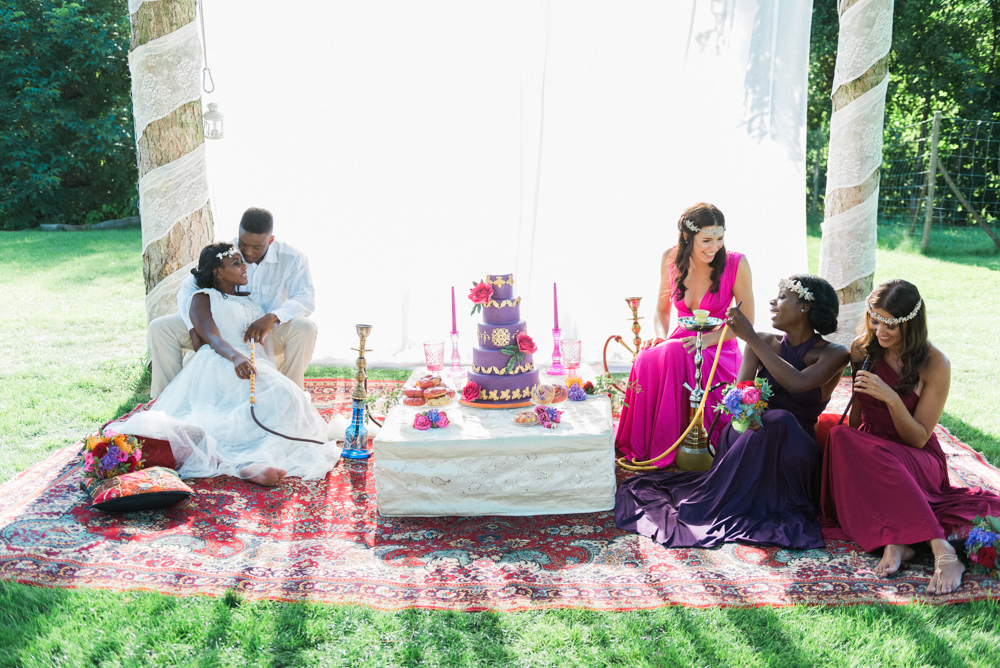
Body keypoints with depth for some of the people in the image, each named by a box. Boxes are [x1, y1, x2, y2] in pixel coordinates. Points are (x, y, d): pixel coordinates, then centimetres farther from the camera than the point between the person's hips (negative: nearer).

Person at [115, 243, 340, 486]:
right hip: (219, 366, -6)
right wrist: (235, 357, -28)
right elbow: (212, 337, -6)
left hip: (255, 364, 6)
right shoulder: (202, 298, 15)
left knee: (285, 395, -33)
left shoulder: (252, 301, 34)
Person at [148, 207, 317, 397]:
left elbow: (306, 299, -25)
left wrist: (272, 317, -44)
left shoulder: (291, 259, -14)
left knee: (305, 328, -36)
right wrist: (195, 330, -25)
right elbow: (189, 287, -8)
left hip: (270, 334, -2)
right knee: (160, 327, -10)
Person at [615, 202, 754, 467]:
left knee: (674, 354, -37)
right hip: (681, 343, 4)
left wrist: (706, 339, -20)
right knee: (647, 360, -32)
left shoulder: (736, 264, -11)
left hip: (718, 352, -3)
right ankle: (643, 446, -14)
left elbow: (747, 323, -5)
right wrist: (661, 336, -8)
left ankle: (668, 448, -24)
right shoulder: (671, 259, 0)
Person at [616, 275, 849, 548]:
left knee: (780, 422, -35)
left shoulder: (833, 354, -3)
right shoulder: (765, 343, 7)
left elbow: (797, 384, -24)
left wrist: (751, 338, -23)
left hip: (796, 447, -1)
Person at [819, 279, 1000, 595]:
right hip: (868, 450, 4)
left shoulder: (934, 364, -11)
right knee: (841, 438, -34)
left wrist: (892, 399, -26)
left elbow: (918, 438, -12)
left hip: (917, 460, -4)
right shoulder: (863, 349, 1)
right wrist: (848, 444, -1)